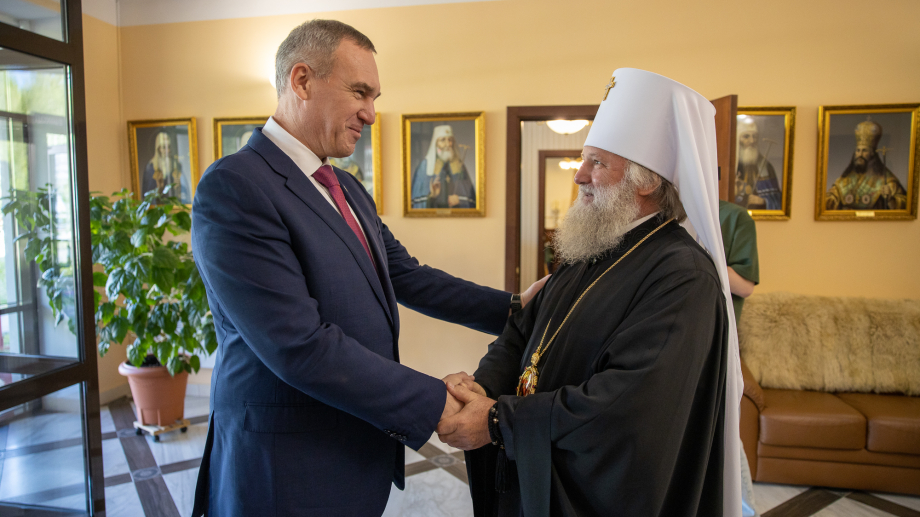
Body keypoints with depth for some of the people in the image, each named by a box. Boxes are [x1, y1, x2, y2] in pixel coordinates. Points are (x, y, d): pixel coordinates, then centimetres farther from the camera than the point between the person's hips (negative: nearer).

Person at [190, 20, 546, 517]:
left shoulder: (348, 189, 9)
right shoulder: (234, 187, -19)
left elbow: (407, 277, 9)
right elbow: (300, 346, -25)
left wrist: (513, 308, 3)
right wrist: (436, 406, -20)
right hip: (288, 475, -7)